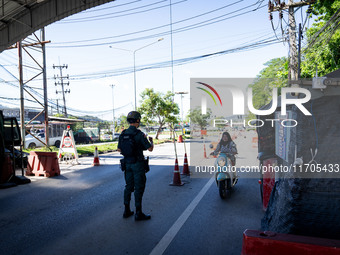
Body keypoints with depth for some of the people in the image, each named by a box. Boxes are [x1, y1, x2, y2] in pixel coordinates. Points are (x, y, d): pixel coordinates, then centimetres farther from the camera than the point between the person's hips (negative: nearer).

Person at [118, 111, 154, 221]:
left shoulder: (123, 134, 2)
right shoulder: (139, 134, -17)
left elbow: (119, 149, 11)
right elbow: (150, 149, -12)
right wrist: (151, 141, 8)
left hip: (127, 163, 6)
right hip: (138, 164, -6)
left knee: (129, 186, 15)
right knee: (139, 188, 1)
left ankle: (127, 211, 22)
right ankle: (138, 213, 7)